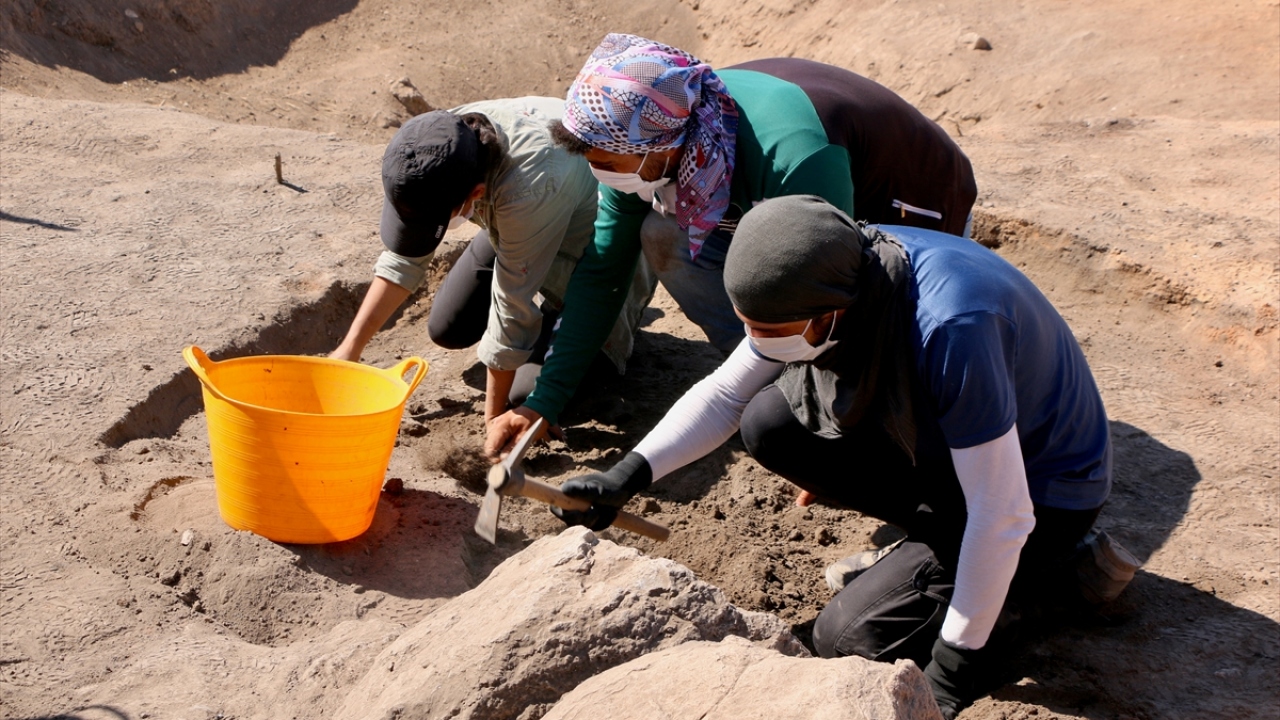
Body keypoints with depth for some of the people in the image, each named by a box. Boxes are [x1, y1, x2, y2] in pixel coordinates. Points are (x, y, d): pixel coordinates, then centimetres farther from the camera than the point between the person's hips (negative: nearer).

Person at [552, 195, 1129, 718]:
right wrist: (630, 474, -14)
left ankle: (1061, 570, 1)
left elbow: (1002, 516, -32)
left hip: (1041, 492, -7)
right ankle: (932, 547, 5)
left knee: (849, 639, -13)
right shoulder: (836, 272, -15)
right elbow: (723, 393, -2)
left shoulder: (950, 329, -39)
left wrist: (950, 672, -22)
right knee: (771, 423, -9)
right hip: (940, 442, 7)